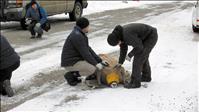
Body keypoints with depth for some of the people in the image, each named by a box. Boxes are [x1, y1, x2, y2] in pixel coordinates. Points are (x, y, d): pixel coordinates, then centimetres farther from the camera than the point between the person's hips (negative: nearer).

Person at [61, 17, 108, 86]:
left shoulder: (80, 34, 12)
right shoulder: (77, 36, -21)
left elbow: (88, 49, 11)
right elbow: (85, 53, -22)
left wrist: (100, 61, 5)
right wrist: (96, 64, -16)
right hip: (71, 63, -11)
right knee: (93, 68, -24)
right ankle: (71, 75, -7)